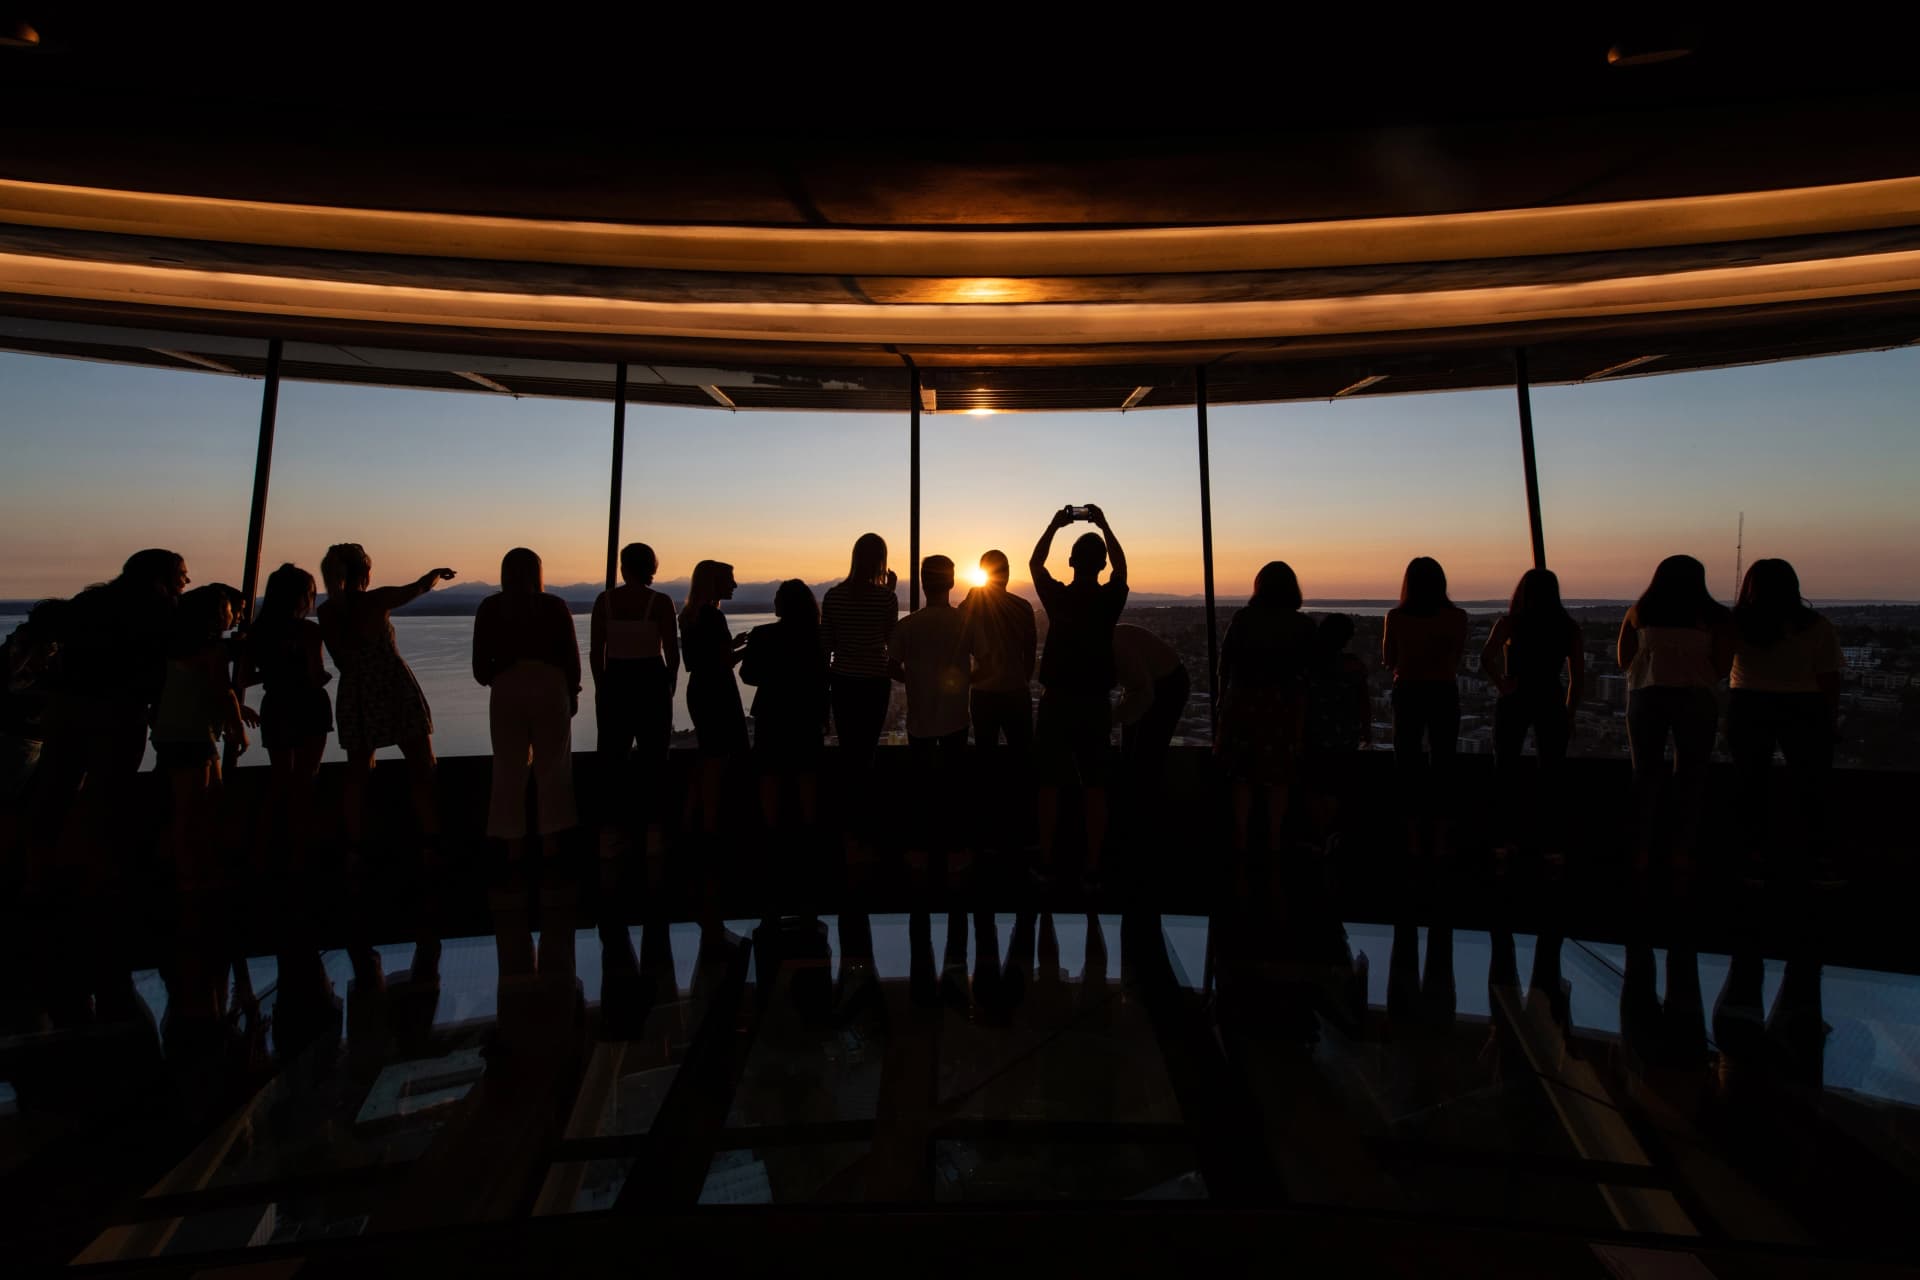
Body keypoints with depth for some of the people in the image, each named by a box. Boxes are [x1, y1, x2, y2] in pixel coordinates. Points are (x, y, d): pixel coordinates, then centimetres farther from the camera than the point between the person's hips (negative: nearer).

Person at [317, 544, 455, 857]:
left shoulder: (327, 612, 2)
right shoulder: (378, 600, -10)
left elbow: (341, 661, 9)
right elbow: (419, 587, 8)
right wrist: (437, 572, 26)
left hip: (355, 697, 4)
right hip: (396, 691, -4)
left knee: (357, 774, 15)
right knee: (421, 769, 3)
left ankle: (354, 848, 18)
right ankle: (432, 845, 3)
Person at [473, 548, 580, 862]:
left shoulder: (490, 607, 1)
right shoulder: (555, 605, -1)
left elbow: (480, 660, 2)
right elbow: (571, 655, -1)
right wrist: (573, 692, 11)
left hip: (507, 689, 1)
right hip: (550, 687, 0)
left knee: (509, 767, 9)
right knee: (551, 765, 7)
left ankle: (514, 841, 13)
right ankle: (550, 838, 10)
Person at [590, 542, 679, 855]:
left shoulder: (604, 600, 1)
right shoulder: (660, 602, -6)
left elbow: (595, 651, 1)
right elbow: (672, 652, -6)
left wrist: (602, 686, 12)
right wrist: (669, 687, 8)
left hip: (614, 682, 2)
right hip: (652, 681, -2)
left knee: (612, 756, 11)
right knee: (652, 756, 6)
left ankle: (611, 830, 16)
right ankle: (652, 832, 8)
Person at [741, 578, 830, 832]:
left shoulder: (762, 635, -11)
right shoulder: (817, 636, -7)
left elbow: (748, 675, -5)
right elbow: (823, 679, -2)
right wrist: (823, 716, 8)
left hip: (772, 713, -1)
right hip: (807, 713, 2)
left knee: (771, 773, 10)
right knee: (807, 773, 12)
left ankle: (771, 825, 16)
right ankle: (809, 824, 19)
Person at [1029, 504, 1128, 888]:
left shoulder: (1057, 597, -7)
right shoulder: (1110, 599, -5)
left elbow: (1034, 563, 12)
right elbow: (1121, 566, 16)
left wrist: (1054, 525, 16)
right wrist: (1105, 526, 21)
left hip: (1056, 701, 0)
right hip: (1094, 704, 1)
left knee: (1050, 786, 9)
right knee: (1095, 788, 7)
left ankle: (1047, 863, 18)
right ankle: (1093, 870, 12)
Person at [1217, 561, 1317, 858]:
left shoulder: (1243, 618, -5)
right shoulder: (1302, 625, -4)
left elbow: (1225, 664, -2)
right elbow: (1307, 674, -1)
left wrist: (1223, 701, 9)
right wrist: (1303, 720, 10)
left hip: (1243, 702, 0)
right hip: (1283, 706, 0)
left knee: (1242, 776, 11)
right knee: (1278, 778, 11)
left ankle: (1240, 839, 16)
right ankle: (1274, 841, 19)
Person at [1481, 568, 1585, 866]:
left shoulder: (1509, 622, -5)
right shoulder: (1568, 626, 4)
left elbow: (1486, 657, -21)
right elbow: (1578, 676, 5)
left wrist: (1502, 686, -11)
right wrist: (1569, 713, 12)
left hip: (1514, 704, -2)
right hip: (1551, 704, 2)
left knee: (1506, 769, 10)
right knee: (1551, 774, 8)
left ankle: (1506, 838, 12)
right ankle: (1550, 844, 10)